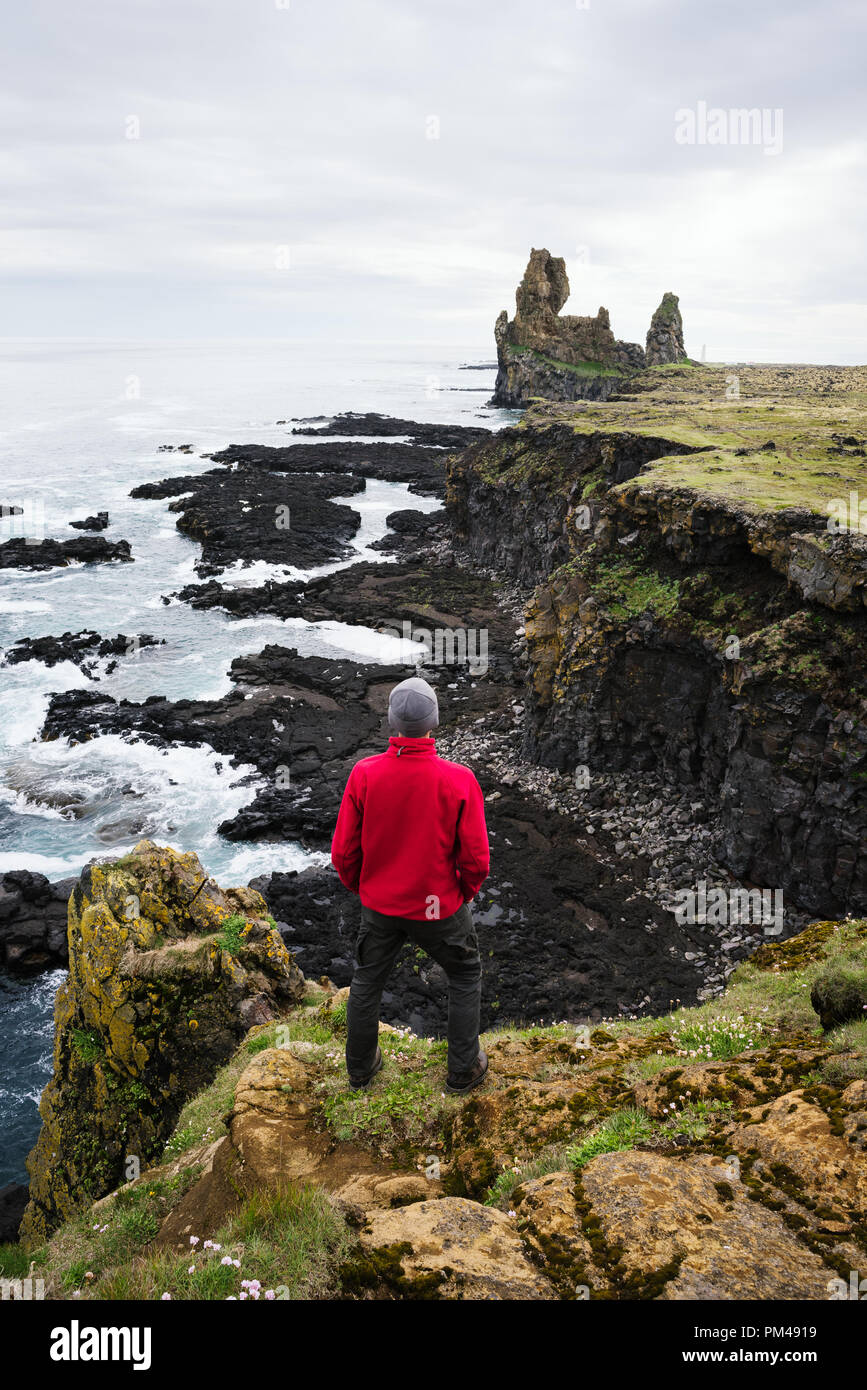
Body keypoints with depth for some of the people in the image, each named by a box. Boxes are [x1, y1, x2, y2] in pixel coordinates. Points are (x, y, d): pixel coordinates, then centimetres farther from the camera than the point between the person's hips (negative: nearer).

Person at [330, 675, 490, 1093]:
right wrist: (464, 893, 6)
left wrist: (361, 888, 12)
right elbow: (476, 859, -15)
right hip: (440, 908, -2)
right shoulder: (459, 780, -22)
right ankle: (463, 1070, 33)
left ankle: (360, 1068, 43)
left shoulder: (363, 774, -18)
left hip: (379, 905, 2)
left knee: (367, 980, 25)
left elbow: (342, 853, -8)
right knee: (465, 975, 24)